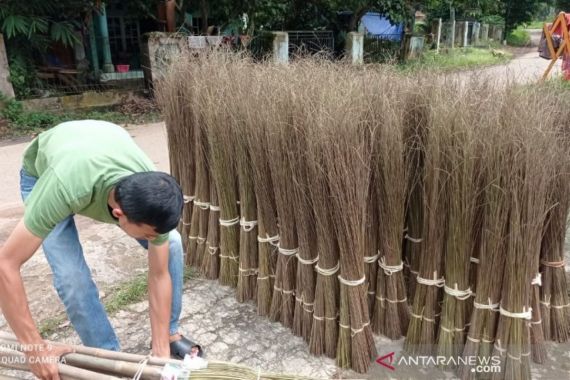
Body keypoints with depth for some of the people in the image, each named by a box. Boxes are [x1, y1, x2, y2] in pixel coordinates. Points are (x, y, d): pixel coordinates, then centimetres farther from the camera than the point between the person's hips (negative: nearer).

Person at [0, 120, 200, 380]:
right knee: (72, 275, -21)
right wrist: (36, 350, -34)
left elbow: (159, 275, -21)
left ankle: (170, 333, 11)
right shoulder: (64, 189, -48)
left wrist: (161, 352, -18)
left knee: (171, 243, -10)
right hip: (42, 172, -2)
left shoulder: (155, 196, -34)